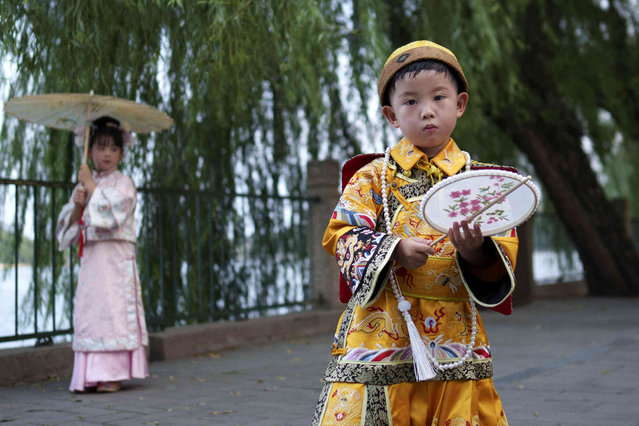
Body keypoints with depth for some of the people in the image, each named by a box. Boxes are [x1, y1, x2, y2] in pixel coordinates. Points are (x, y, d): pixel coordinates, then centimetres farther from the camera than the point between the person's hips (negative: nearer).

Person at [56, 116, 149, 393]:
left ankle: (114, 374, -5)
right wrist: (77, 205, -8)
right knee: (88, 310, 1)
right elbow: (68, 224, 11)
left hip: (116, 256, -5)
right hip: (89, 256, 5)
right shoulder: (83, 185, 16)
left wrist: (91, 186, -10)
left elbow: (112, 213, -15)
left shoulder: (123, 183, 1)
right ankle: (90, 375, 6)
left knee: (114, 309, -8)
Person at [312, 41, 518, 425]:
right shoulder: (373, 177, 5)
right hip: (382, 333, -1)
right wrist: (393, 250, -18)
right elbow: (342, 236, -2)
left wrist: (476, 252, -19)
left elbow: (505, 253, 4)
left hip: (456, 337, 2)